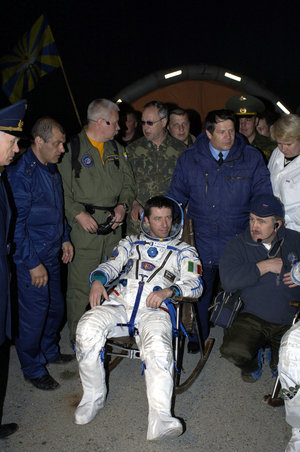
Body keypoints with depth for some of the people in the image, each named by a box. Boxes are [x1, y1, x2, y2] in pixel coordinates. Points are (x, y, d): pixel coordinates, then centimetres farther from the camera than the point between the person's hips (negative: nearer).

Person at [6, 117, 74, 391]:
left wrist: (64, 238, 14)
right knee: (34, 314, 4)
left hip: (53, 255, 8)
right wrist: (33, 263, -19)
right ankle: (33, 368, 24)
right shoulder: (20, 174, -18)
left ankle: (49, 350, 41)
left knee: (56, 307, 18)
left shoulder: (52, 169, 9)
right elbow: (16, 224, -20)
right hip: (32, 260, -8)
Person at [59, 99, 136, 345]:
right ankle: (77, 333, 12)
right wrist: (78, 213, -15)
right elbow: (61, 190, -5)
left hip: (114, 224, 6)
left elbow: (128, 182, 19)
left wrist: (123, 205, 1)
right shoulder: (71, 149, -3)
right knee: (81, 281, -4)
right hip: (84, 224, -5)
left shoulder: (117, 149, 14)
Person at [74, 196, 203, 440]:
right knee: (87, 328, -26)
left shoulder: (183, 250, 21)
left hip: (153, 309, -2)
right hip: (119, 302, 2)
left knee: (159, 349, -33)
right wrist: (98, 280, -6)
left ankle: (159, 420, -32)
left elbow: (195, 283, 8)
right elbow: (111, 265, 19)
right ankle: (94, 396, -5)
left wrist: (168, 290, -13)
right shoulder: (131, 243, 29)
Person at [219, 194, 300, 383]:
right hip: (254, 318, 0)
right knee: (232, 350, -25)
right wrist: (265, 266, -13)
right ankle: (253, 363, 13)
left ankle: (278, 357, 20)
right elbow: (228, 281, -14)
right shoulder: (238, 245, 2)